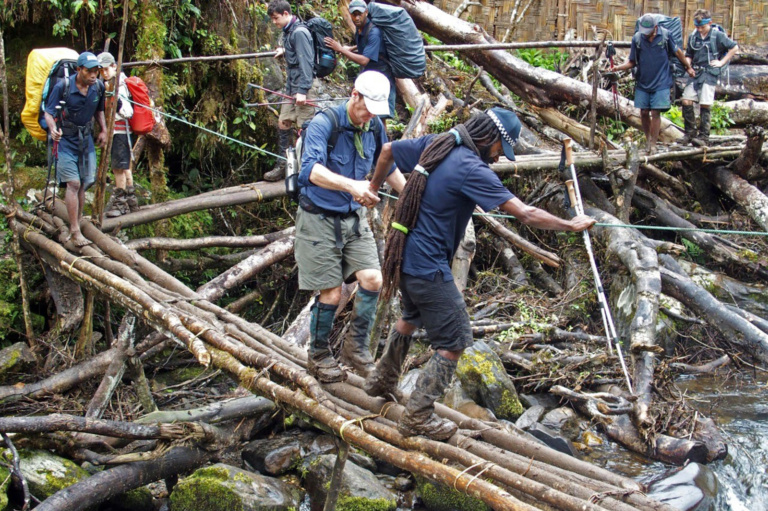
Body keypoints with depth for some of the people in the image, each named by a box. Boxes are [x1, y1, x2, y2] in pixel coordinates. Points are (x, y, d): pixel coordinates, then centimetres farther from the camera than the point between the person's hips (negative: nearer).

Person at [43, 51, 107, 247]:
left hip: (86, 139, 5)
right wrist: (53, 129, -32)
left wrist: (103, 130, 4)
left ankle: (77, 222, 20)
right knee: (73, 183, -12)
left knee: (83, 184, 7)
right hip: (66, 139, -5)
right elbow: (48, 112, -13)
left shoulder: (98, 87, -2)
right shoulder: (63, 87, -17)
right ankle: (75, 232, -9)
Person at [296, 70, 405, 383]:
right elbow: (311, 169, -36)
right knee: (331, 294, -4)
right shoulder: (324, 124, -19)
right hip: (319, 219, -6)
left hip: (354, 217, 6)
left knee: (372, 279, -7)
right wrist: (352, 186, -50)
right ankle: (318, 357, 18)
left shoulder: (375, 128, 1)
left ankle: (356, 346, 13)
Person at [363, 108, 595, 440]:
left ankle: (382, 382, 49)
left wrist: (374, 185, 36)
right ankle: (417, 417, 8)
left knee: (411, 317, 33)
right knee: (454, 342, 2)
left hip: (403, 256, 9)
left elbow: (387, 151, 18)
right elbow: (525, 214, -23)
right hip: (428, 267, -9)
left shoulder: (434, 144, 2)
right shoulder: (471, 169, -21)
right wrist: (571, 225, -12)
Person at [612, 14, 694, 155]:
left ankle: (653, 144, 3)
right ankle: (647, 139, 25)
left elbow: (677, 52, 8)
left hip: (661, 82, -2)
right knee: (644, 112, 5)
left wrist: (688, 67, 19)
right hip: (643, 82, 2)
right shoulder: (637, 38, -4)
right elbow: (632, 62, 3)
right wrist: (618, 68, -15)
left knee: (655, 113, -6)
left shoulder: (665, 35, -8)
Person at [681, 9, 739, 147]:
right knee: (686, 101, -6)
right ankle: (690, 132, 6)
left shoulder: (718, 36, -2)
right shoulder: (693, 37, 10)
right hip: (696, 73, 4)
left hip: (710, 74, -4)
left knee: (705, 105, -8)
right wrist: (687, 64, -2)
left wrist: (722, 62, 0)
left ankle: (704, 136, -3)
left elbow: (734, 47, 4)